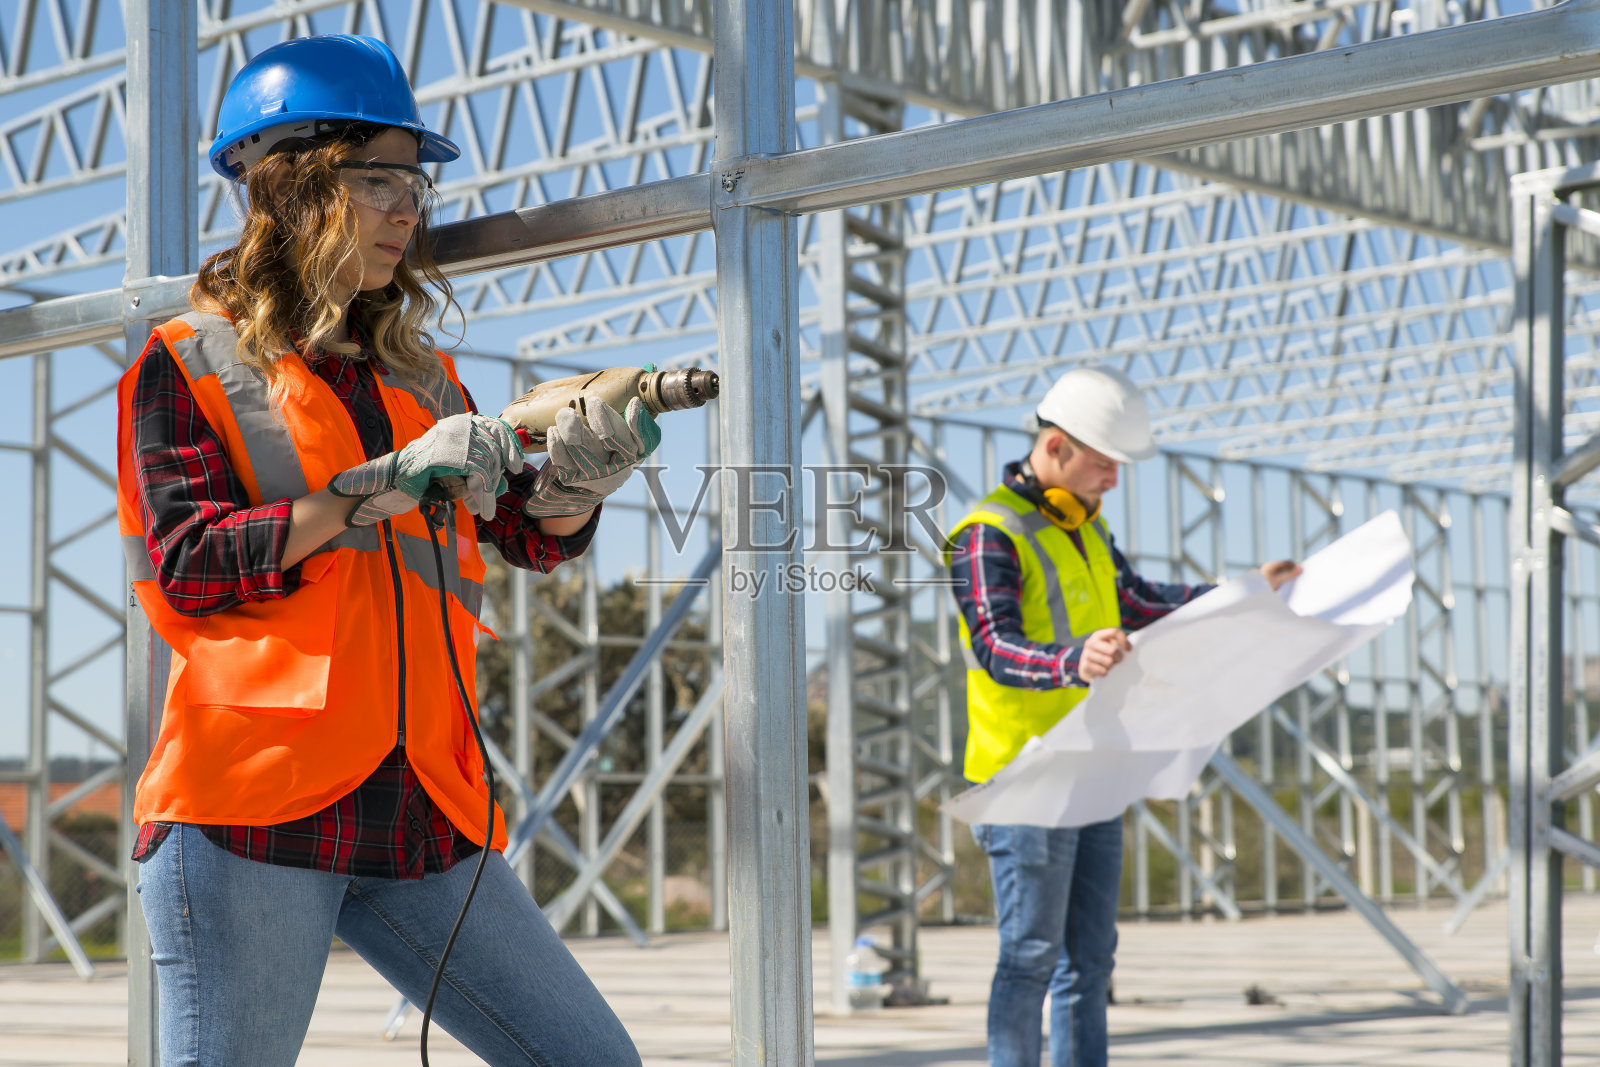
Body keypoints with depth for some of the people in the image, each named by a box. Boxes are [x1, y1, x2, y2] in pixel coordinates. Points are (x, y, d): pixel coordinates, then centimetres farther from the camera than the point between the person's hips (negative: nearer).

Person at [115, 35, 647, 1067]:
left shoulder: (418, 373, 20)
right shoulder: (190, 363, 3)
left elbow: (530, 534, 12)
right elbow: (185, 565, -10)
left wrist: (577, 478, -11)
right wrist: (381, 489, -16)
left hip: (421, 815, 6)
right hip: (254, 805, -5)